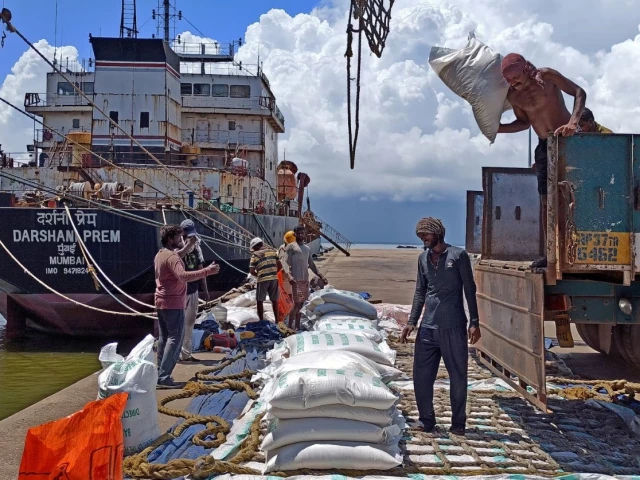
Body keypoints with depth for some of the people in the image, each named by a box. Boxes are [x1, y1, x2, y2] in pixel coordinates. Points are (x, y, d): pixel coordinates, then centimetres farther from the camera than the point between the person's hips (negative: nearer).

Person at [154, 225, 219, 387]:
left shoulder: (160, 255, 11)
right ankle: (164, 377, -11)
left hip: (161, 303, 10)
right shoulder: (171, 257, -19)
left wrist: (188, 246, 28)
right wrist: (207, 271, -38)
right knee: (175, 339, -7)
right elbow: (183, 276, -36)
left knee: (164, 338, 14)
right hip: (174, 304, -10)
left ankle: (160, 373, 17)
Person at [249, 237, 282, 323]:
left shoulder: (255, 255, 1)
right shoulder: (272, 251, 10)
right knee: (274, 300, 15)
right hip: (274, 278, 4)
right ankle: (276, 320, 19)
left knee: (260, 301, 10)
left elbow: (252, 271, -3)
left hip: (263, 280, -3)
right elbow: (280, 266, 8)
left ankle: (261, 321, 11)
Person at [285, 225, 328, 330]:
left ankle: (297, 327, 15)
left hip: (305, 279, 7)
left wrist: (321, 276, 15)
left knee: (301, 304, 9)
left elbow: (312, 265, 24)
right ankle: (290, 326, -5)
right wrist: (290, 276, -28)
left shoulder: (308, 249, 19)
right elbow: (287, 263, -12)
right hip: (296, 280, -7)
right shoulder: (291, 246, -2)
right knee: (297, 303, -11)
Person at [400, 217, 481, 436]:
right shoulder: (423, 258, 13)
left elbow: (470, 290, -1)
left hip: (453, 327, -4)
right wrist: (411, 322, 10)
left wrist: (474, 322, -6)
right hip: (428, 327, 5)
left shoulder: (458, 255, -2)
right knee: (421, 376, 4)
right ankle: (427, 421, 17)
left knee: (458, 376, 4)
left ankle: (458, 422, 17)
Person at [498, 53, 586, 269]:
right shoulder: (513, 95, -1)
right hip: (545, 146, 6)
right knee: (546, 200, 3)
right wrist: (496, 128, -3)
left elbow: (579, 93, -17)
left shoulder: (546, 76, -15)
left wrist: (573, 121, -33)